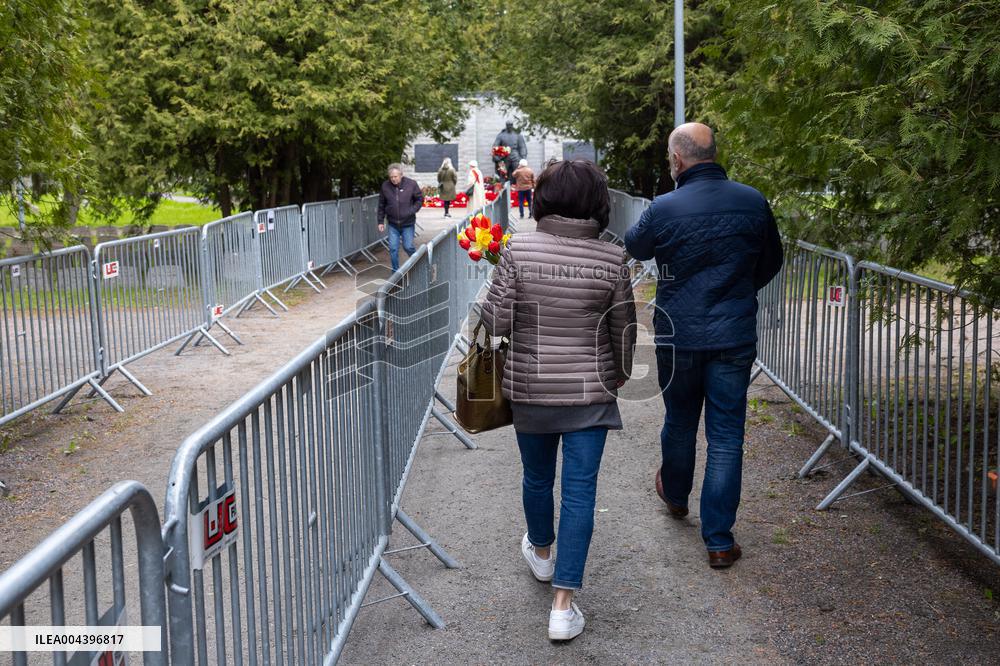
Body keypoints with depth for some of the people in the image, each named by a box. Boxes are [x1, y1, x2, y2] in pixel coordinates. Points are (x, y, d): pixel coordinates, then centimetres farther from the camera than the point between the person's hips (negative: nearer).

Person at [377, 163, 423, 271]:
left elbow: (420, 199, 3)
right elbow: (381, 205, 6)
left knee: (408, 247, 1)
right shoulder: (385, 186, -3)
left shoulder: (411, 184, -8)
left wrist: (412, 211, -9)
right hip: (393, 224, 2)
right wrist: (381, 221, 5)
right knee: (393, 248, 2)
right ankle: (395, 272, 14)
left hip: (407, 223, -2)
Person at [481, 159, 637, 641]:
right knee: (579, 490, 3)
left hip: (529, 387, 1)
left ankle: (541, 553, 48)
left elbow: (495, 321, -11)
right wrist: (620, 373, 19)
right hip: (590, 390, -1)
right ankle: (563, 605, 2)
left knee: (537, 477, 22)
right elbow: (624, 330, 1)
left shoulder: (519, 250, -11)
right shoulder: (611, 260, -8)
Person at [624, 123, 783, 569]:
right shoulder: (753, 202, -5)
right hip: (735, 339, 1)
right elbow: (771, 262, 11)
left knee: (679, 423, 21)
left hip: (677, 339, 0)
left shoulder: (664, 209, -13)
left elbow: (634, 247, 8)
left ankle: (675, 495, 47)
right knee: (726, 439, 5)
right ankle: (719, 540, 7)